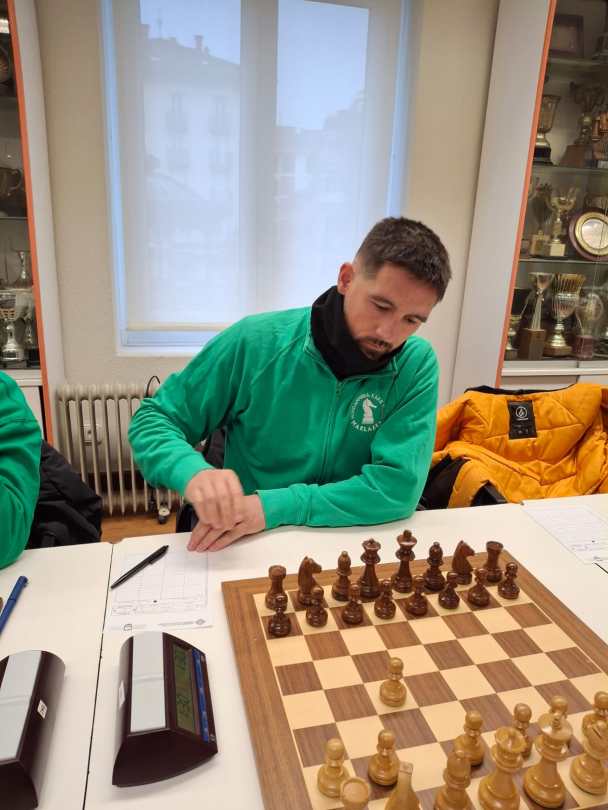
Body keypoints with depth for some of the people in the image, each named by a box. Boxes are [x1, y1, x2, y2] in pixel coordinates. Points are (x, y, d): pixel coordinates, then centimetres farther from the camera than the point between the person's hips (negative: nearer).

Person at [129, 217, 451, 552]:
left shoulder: (416, 365, -9)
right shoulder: (254, 341, -11)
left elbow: (399, 485, -17)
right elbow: (152, 420, -4)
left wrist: (273, 506, -24)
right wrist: (194, 471, -24)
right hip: (248, 549, 1)